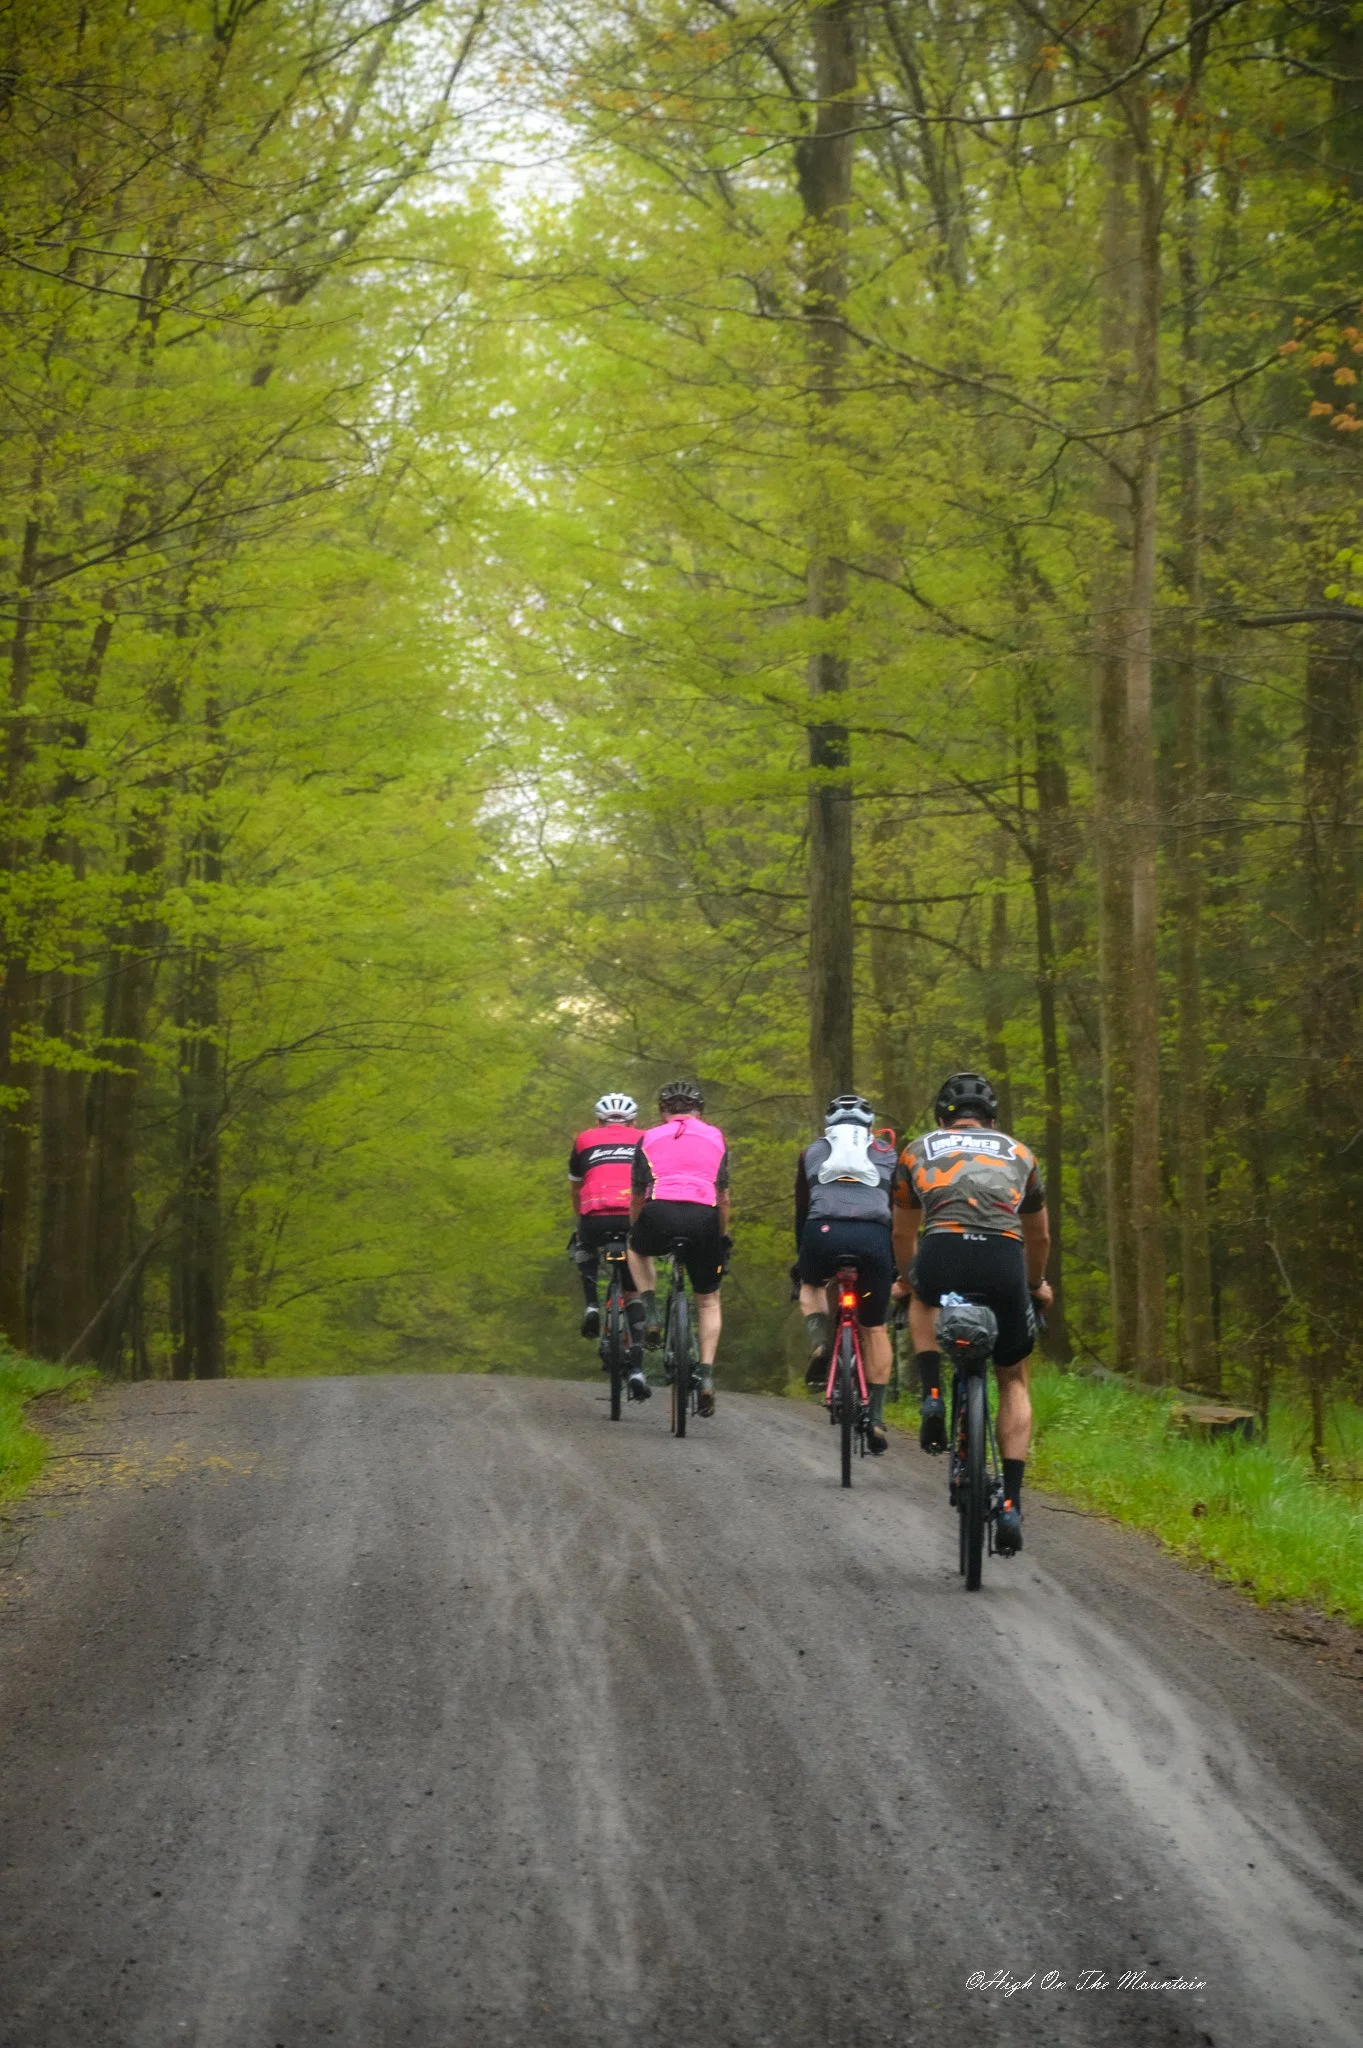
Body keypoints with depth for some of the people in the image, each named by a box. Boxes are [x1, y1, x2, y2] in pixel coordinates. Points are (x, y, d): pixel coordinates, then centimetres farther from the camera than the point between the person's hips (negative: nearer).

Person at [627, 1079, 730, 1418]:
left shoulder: (649, 1138, 21)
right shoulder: (715, 1138, 23)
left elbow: (637, 1198, 24)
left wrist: (635, 1233, 39)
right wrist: (722, 1238, 34)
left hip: (660, 1214, -1)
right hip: (703, 1218, 1)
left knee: (637, 1250, 35)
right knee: (708, 1300, 18)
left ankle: (651, 1313, 16)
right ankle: (707, 1374, 5)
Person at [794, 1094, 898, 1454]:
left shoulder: (813, 1152, 28)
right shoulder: (887, 1154, 28)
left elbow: (801, 1211, 31)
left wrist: (801, 1258, 41)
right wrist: (897, 1269, 36)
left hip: (824, 1233, 0)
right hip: (873, 1237, 0)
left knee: (811, 1286, 33)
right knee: (874, 1328, 17)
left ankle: (820, 1342, 4)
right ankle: (875, 1418, 14)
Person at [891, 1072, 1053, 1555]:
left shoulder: (919, 1150, 28)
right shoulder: (1018, 1153, 30)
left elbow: (903, 1233, 41)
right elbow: (1039, 1237, 44)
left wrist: (907, 1279, 61)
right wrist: (1035, 1284, 63)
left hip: (941, 1254, 0)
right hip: (1004, 1260, 0)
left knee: (923, 1300, 39)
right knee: (1013, 1381, 22)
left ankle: (932, 1398, 17)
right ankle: (1011, 1504, 10)